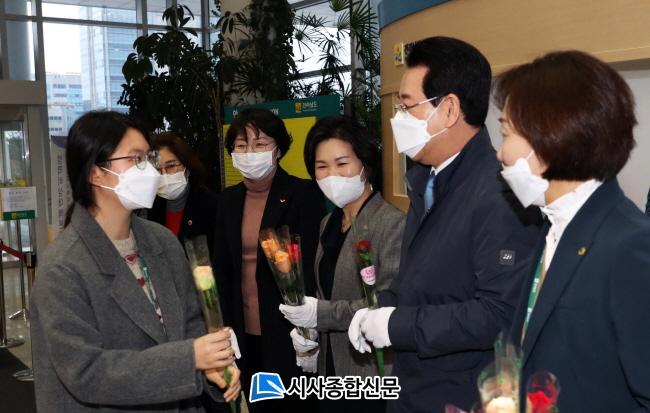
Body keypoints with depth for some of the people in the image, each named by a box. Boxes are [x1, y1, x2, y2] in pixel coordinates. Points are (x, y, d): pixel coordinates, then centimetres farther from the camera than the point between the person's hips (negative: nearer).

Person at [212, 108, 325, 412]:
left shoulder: (304, 195, -9)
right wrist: (225, 327, 4)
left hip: (289, 330, -5)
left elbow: (314, 267, -11)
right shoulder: (228, 200, 6)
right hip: (244, 332, 5)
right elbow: (222, 268, 10)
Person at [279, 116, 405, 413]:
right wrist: (306, 332, 0)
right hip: (331, 370, 7)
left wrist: (321, 314, -20)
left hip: (374, 379, -7)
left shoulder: (392, 222, -15)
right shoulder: (329, 222, 9)